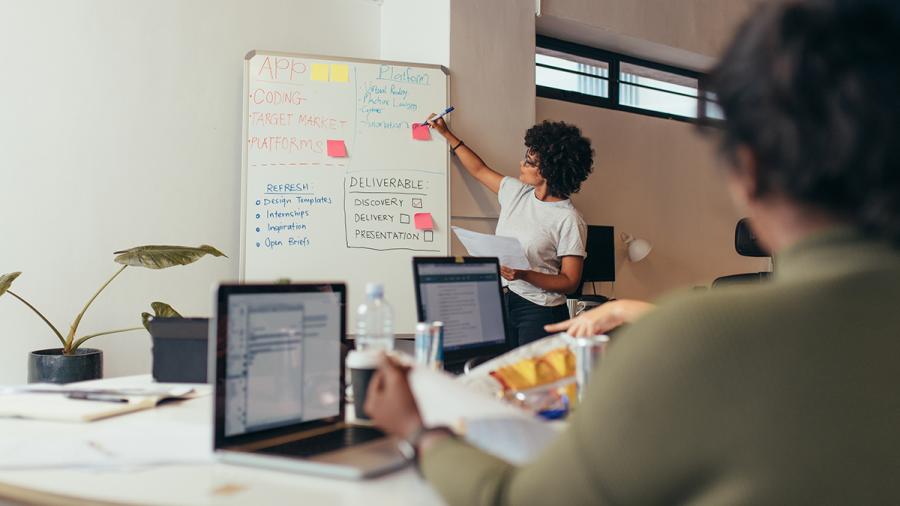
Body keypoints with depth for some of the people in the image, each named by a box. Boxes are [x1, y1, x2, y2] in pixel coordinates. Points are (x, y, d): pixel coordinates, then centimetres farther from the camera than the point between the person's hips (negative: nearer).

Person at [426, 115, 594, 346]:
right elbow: (480, 170, 23)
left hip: (539, 310, -6)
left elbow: (570, 282, -12)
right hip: (502, 301, 6)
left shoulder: (569, 220, -14)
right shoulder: (516, 192, 6)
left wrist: (523, 275, -25)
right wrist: (446, 134, 26)